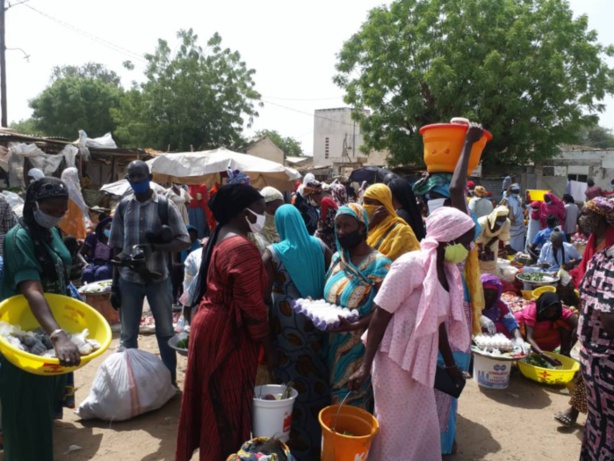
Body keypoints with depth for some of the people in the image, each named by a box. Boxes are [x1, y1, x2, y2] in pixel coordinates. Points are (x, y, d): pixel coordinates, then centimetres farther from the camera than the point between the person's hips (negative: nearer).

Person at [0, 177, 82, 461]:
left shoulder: (52, 233, 1)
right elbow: (32, 290, -37)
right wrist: (58, 335, -50)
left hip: (53, 325, 8)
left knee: (50, 389, 25)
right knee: (29, 404, 4)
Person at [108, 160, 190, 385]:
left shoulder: (165, 205, -6)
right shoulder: (123, 206, 3)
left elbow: (184, 240, -9)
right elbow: (117, 247, 6)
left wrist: (158, 246, -26)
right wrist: (115, 283, 5)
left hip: (159, 279, -2)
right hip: (129, 279, 2)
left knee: (165, 333, 10)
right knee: (127, 335, 12)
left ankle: (170, 381, 25)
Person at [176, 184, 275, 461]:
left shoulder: (218, 236, 9)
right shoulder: (243, 247, -22)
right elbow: (251, 306, -23)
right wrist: (268, 346, -15)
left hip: (208, 325, 10)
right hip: (228, 334, -10)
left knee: (213, 401, 23)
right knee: (229, 406, 6)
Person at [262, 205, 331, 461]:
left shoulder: (272, 253, -9)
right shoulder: (320, 246, 0)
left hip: (287, 322, -3)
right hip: (317, 320, 4)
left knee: (294, 383, 8)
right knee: (318, 378, 17)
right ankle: (321, 440, 33)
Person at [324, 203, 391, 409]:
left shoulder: (379, 264, -13)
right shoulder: (337, 258, 7)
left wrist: (354, 326, -29)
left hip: (360, 346, -6)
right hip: (333, 342, 6)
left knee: (352, 402, 5)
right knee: (333, 395, 15)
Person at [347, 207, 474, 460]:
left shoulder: (448, 271, 4)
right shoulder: (411, 264, -19)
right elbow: (380, 316, -18)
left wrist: (450, 363, 20)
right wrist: (366, 366, -18)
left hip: (421, 360, 7)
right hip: (396, 359, -7)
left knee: (422, 428, 18)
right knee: (395, 429, 9)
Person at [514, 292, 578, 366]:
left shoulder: (560, 311, -24)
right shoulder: (531, 311, -33)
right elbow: (529, 338, -40)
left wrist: (567, 350, -37)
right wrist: (544, 356, -54)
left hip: (546, 334, 3)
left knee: (566, 324, -21)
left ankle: (564, 354, -12)